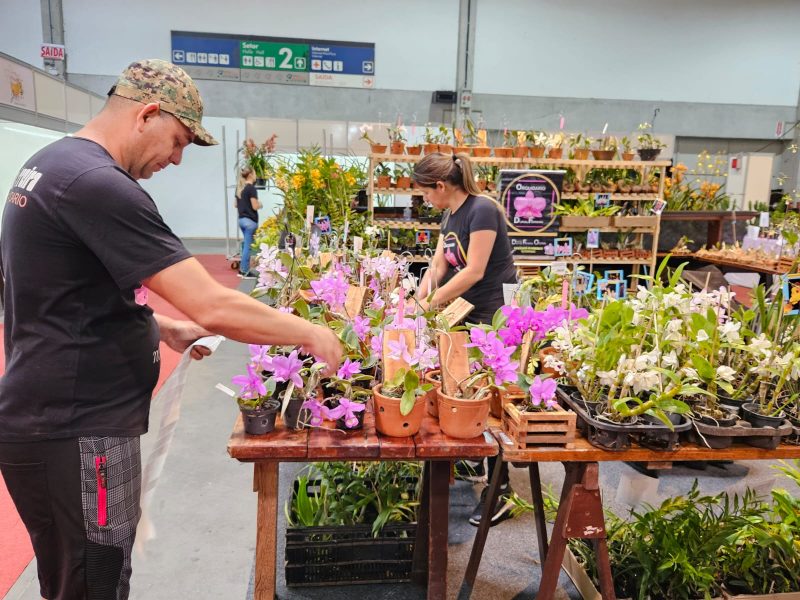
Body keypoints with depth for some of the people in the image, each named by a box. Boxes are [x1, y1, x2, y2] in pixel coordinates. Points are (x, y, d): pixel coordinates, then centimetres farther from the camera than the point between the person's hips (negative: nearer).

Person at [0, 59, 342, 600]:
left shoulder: (50, 164, 11)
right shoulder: (99, 185, -23)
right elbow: (214, 308, -28)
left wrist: (161, 327, 11)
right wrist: (311, 333, -14)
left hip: (47, 417, 10)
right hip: (76, 433, -10)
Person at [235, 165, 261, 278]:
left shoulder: (239, 188, 11)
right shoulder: (251, 188, -14)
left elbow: (236, 205, 16)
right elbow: (255, 206, -16)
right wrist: (260, 204, 3)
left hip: (241, 219, 8)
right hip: (250, 220, -8)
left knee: (245, 244, 16)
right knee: (248, 246, -2)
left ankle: (242, 269, 19)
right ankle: (246, 272, 2)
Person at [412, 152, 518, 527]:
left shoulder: (482, 210, -18)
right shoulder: (450, 216, 10)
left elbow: (474, 271, -22)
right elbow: (438, 264, 8)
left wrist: (432, 302, -17)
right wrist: (419, 296, -8)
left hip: (497, 316, -9)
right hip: (471, 313, 9)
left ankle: (501, 491, 6)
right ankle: (478, 461, 32)